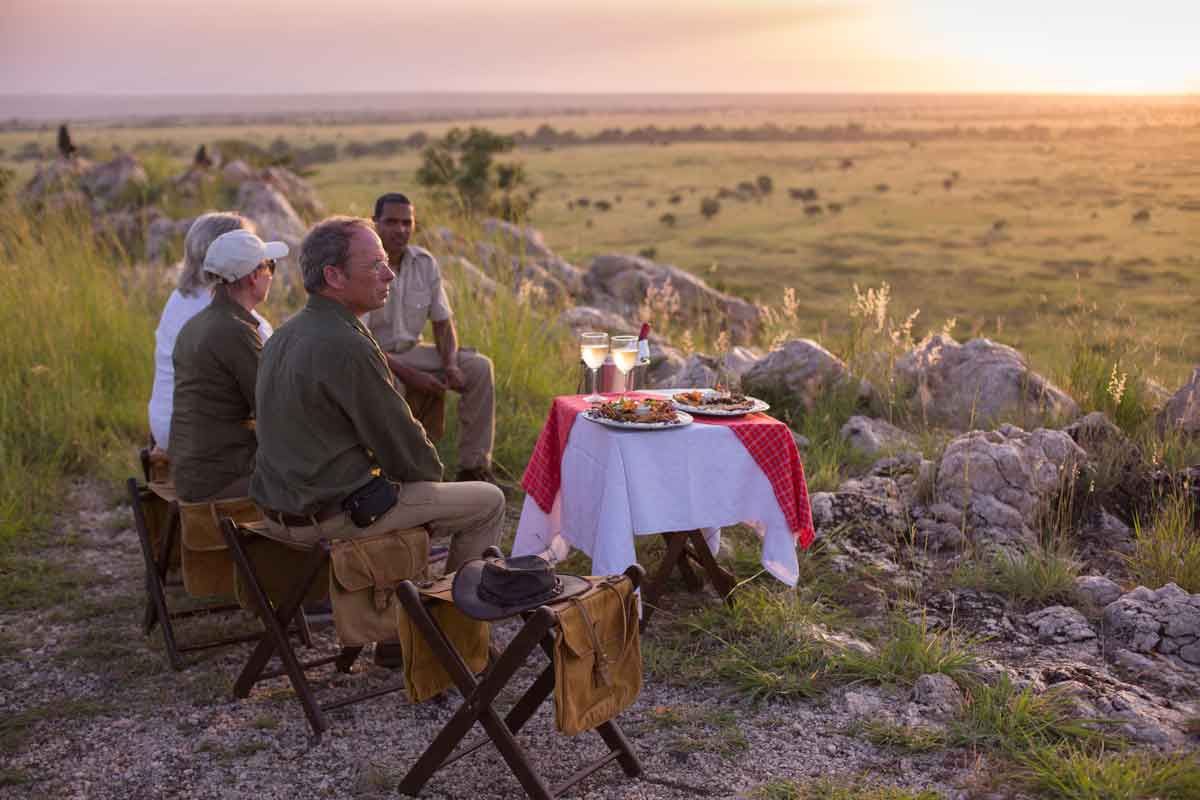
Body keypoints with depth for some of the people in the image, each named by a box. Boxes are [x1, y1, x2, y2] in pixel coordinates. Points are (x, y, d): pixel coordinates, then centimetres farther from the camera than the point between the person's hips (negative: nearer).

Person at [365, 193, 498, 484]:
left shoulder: (425, 263, -1)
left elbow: (442, 321, 6)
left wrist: (451, 363, -14)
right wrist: (407, 374, -27)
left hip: (411, 350, 6)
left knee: (480, 367, -13)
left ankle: (473, 467, -10)